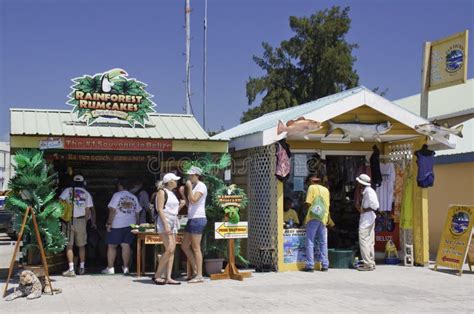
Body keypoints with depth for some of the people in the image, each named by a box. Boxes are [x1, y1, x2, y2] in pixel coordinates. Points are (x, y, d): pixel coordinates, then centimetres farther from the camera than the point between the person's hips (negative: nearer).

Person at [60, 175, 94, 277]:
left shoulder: (68, 190, 2)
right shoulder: (86, 193, 6)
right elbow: (88, 210, 3)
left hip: (69, 220, -2)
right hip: (81, 221, 2)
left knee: (69, 245, 0)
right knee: (81, 245, 15)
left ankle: (71, 269, -8)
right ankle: (82, 268, 24)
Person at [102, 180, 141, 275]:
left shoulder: (117, 195, -6)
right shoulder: (134, 197, 9)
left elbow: (112, 211, -12)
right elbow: (137, 213, 10)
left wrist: (109, 223, -8)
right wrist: (135, 224, 18)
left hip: (117, 225, -4)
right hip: (130, 224, 4)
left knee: (111, 246, 4)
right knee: (126, 245, 6)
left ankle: (110, 268, 5)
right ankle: (126, 267, 6)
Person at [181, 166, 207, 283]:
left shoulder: (201, 186, -8)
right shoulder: (193, 187, 20)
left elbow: (194, 200, -22)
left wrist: (189, 187, -14)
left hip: (198, 219, -10)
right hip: (191, 219, 10)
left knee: (196, 248, -7)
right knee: (184, 246, 11)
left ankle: (199, 275, -3)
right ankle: (195, 271, 18)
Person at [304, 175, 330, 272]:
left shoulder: (312, 187, 0)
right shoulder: (326, 189, 17)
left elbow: (308, 203, -7)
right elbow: (328, 205, 16)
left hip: (313, 217, -5)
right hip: (324, 217, 5)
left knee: (310, 242, -2)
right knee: (323, 243, 8)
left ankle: (310, 265, -6)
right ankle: (325, 265, 7)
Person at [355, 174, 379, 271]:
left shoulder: (369, 191, -15)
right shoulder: (366, 191, 16)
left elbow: (375, 206, -22)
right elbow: (374, 205, 19)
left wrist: (363, 210, -15)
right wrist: (361, 209, 11)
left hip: (366, 220, -11)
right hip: (368, 220, 11)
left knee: (364, 241, -10)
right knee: (369, 242, 12)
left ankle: (368, 264, -9)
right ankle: (371, 263, 17)